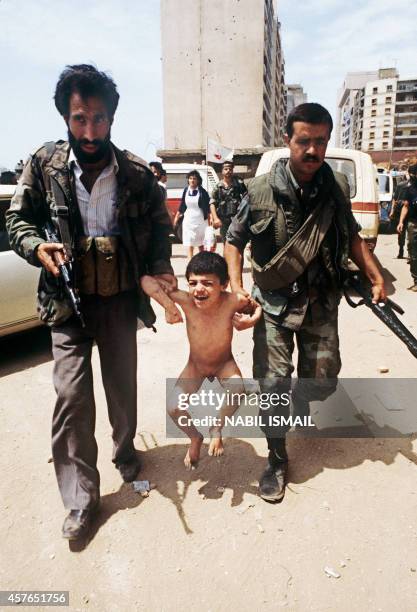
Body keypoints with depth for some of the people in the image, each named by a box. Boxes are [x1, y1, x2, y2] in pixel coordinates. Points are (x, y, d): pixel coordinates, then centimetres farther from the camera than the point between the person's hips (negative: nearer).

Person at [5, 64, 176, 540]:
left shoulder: (136, 172, -4)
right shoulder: (44, 165, -4)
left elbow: (159, 223, 8)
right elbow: (18, 219, 4)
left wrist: (159, 266, -9)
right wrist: (37, 247, -17)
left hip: (120, 299, 1)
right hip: (69, 300, -1)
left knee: (123, 386, 14)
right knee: (71, 394, -4)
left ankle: (125, 450, 44)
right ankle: (80, 497, 13)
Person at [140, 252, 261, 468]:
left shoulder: (233, 301, -30)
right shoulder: (186, 300, -30)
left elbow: (257, 307, -7)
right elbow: (146, 280, -26)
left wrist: (252, 319, -29)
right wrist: (166, 301, -40)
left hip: (224, 363, -1)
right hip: (195, 365, 1)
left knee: (238, 390, -31)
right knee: (173, 408, -15)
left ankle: (217, 429, 3)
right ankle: (195, 437, 21)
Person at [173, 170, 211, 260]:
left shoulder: (202, 191, -7)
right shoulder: (186, 190, 4)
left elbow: (207, 208, -6)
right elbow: (182, 206, 12)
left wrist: (209, 221, -10)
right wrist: (177, 217, 12)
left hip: (200, 220, -3)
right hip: (188, 219, 3)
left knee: (200, 244, 9)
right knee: (189, 244, 1)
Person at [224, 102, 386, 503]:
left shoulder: (335, 191, -1)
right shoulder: (261, 190, -10)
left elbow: (351, 237, 14)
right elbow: (234, 240, 0)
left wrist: (376, 277, 5)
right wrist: (236, 286, -12)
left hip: (321, 305, 3)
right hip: (273, 304, -3)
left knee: (323, 380, 12)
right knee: (273, 383, -3)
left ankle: (300, 400, 50)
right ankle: (277, 461, 19)